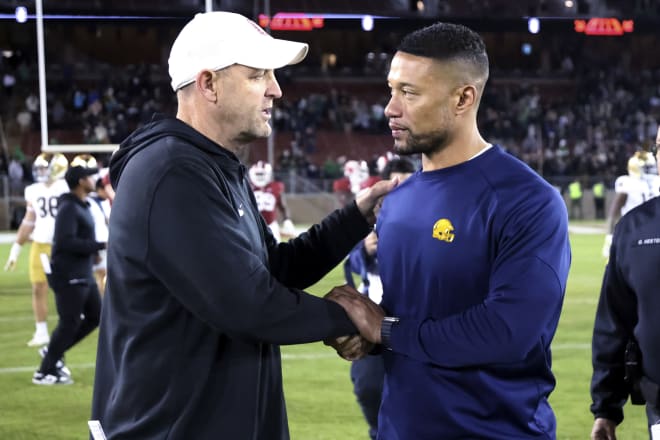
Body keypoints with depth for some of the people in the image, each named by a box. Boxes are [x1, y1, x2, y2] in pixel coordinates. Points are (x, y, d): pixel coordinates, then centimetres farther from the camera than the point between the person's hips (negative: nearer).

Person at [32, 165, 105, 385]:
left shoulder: (82, 206, 13)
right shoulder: (69, 208, -18)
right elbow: (66, 241, -26)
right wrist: (100, 246, -23)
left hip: (83, 274, 10)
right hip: (69, 275, -10)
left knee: (95, 317, 14)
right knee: (69, 323, -4)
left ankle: (52, 353, 22)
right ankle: (45, 371, 7)